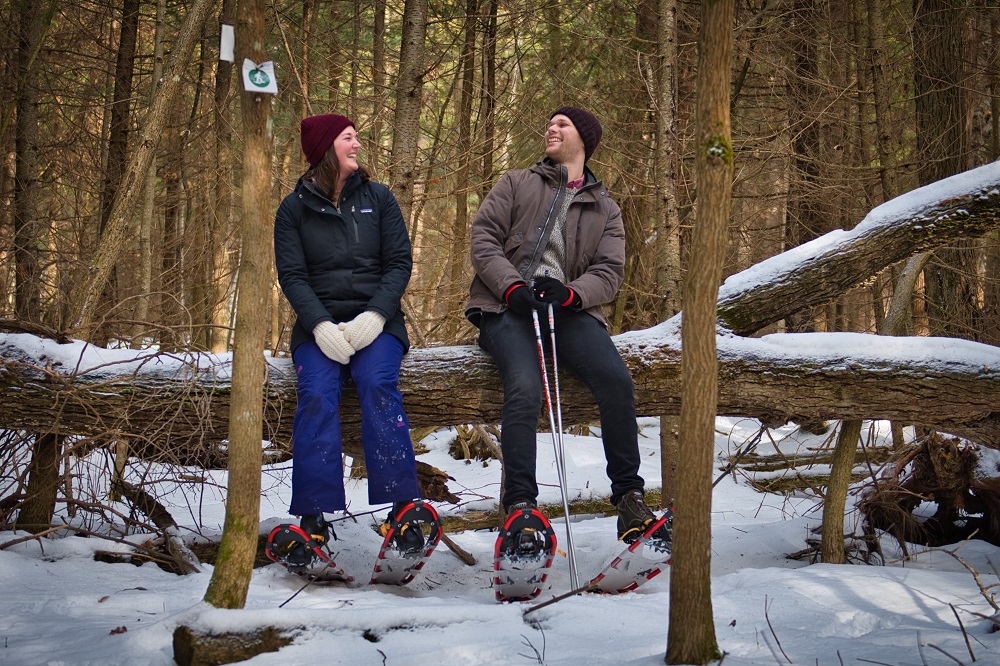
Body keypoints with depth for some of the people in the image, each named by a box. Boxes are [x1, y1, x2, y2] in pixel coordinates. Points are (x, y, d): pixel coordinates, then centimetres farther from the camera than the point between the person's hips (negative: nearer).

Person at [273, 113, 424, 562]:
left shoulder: (377, 198, 11)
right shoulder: (294, 207, 8)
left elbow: (400, 263, 4)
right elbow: (291, 274, 0)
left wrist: (374, 316, -12)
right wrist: (321, 325, -16)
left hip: (375, 320, 0)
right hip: (319, 324, 0)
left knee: (378, 384, -28)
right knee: (316, 394, -26)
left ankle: (403, 505, -31)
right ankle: (313, 518, -31)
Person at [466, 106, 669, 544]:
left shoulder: (605, 209, 22)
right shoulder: (516, 184, 18)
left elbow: (610, 272, 8)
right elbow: (483, 239, 6)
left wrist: (570, 293, -15)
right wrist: (512, 287, -12)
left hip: (568, 310, 2)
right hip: (507, 307, -2)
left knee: (616, 380, -25)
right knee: (525, 388, -31)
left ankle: (630, 499, -16)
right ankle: (520, 505, -29)